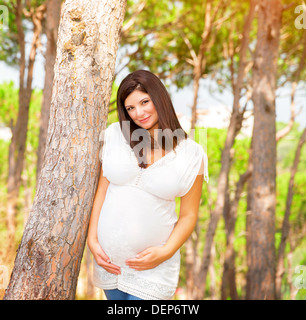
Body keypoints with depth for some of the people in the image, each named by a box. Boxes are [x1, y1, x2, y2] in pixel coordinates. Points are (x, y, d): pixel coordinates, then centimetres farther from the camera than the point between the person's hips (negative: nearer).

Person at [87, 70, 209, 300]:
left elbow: (189, 215, -1)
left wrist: (165, 252, -13)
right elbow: (101, 190, 2)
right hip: (109, 259, 3)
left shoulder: (191, 154, -5)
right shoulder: (115, 135, 0)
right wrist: (92, 240, -3)